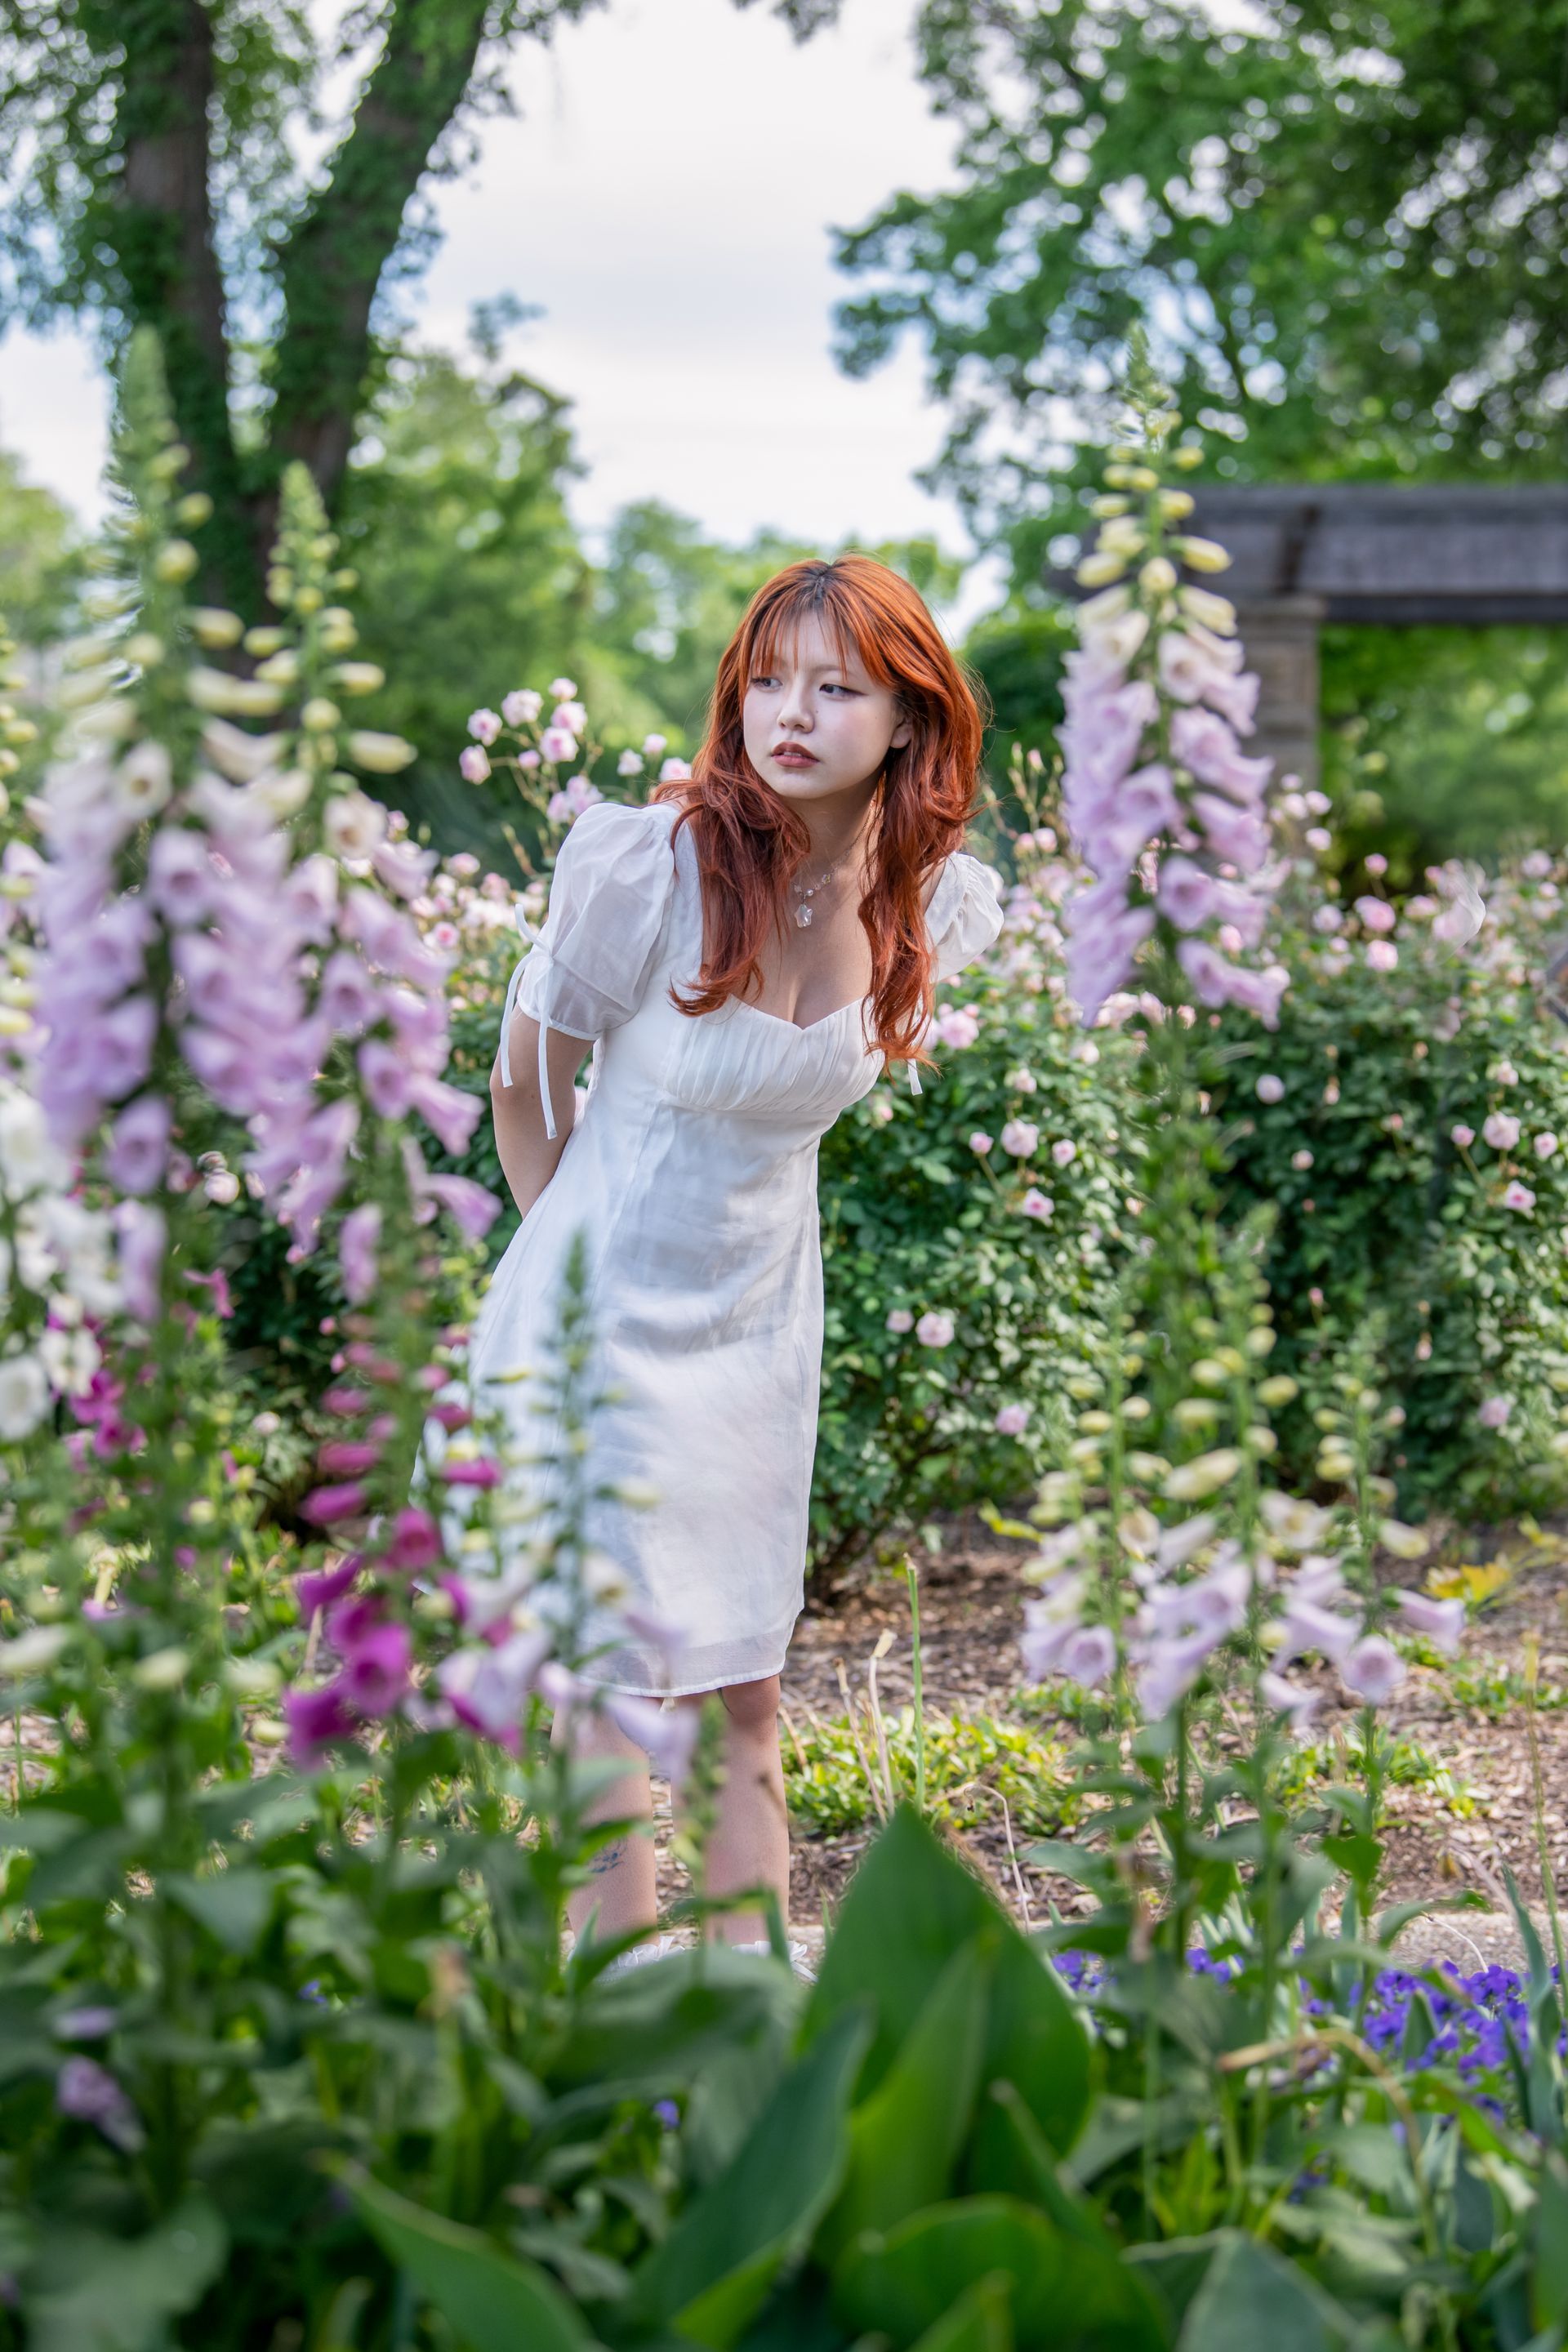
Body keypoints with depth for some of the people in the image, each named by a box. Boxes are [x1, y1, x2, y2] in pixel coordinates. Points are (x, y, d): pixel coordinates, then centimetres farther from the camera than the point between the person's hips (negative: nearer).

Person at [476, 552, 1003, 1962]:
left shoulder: (932, 905, -7)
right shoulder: (650, 867, -22)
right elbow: (528, 1084, -6)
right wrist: (581, 1252, 5)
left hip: (763, 1325, 5)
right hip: (603, 1319, -5)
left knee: (748, 1688, 12)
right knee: (605, 1683, 0)